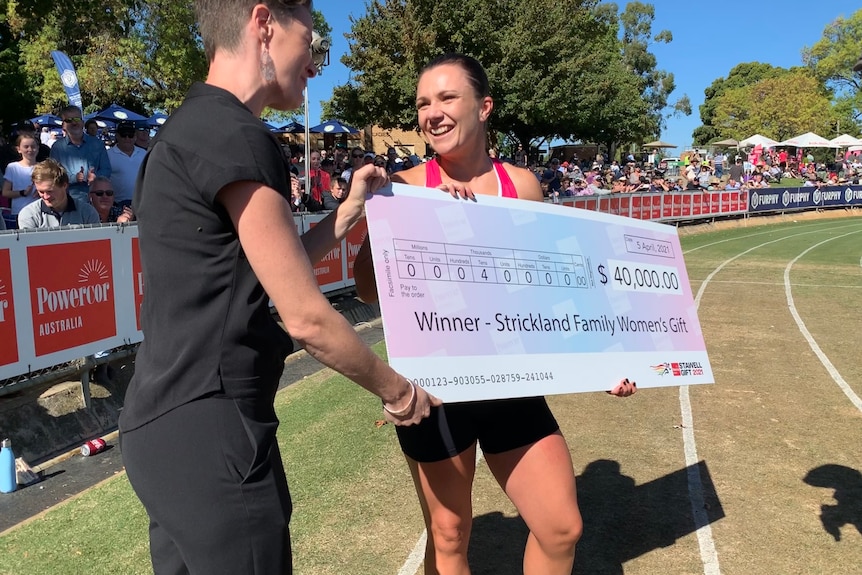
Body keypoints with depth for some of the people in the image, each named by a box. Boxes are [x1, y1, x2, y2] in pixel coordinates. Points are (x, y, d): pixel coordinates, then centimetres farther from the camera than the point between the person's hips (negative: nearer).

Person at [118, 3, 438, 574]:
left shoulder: (190, 130, 14)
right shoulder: (235, 135, -17)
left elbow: (271, 274, 17)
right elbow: (306, 317, -16)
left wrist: (352, 210, 17)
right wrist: (397, 390, -1)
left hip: (169, 422, 10)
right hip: (210, 429, -10)